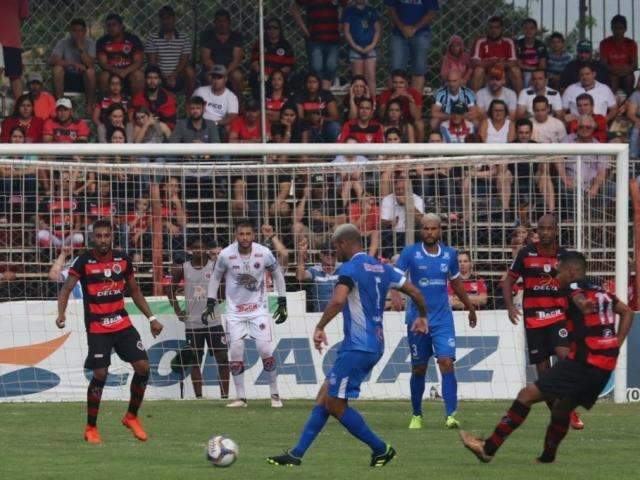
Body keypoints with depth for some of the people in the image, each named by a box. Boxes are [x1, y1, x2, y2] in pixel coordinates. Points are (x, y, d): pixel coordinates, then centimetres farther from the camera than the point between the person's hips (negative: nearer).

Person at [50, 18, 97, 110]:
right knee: (57, 68, -28)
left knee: (90, 71, -32)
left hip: (84, 79, 0)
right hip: (67, 79, 0)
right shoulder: (63, 42, -6)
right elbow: (52, 61, -21)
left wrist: (81, 47, -24)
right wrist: (73, 64, -27)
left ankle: (90, 105, -19)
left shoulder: (90, 43, -7)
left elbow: (90, 64, -19)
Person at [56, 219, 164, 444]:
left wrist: (151, 318, 13)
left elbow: (135, 291, 16)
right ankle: (91, 428, 5)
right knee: (100, 374, -11)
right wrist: (61, 314, -31)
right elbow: (66, 288, -13)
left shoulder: (123, 260, 5)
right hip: (97, 328, -4)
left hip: (122, 323, 4)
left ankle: (131, 417, 14)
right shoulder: (84, 261, -8)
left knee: (143, 366, -6)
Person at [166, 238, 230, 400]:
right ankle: (198, 397, 9)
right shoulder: (183, 268, 3)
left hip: (213, 321, -1)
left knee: (223, 358, -4)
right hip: (192, 323, 1)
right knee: (195, 361, 4)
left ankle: (224, 395, 2)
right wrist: (177, 310, 3)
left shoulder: (215, 266, -2)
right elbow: (170, 289, 12)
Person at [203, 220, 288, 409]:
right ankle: (240, 398, 4)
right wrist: (210, 303, 1)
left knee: (266, 350, -7)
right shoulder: (226, 255, -11)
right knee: (235, 352, -5)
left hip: (258, 309, -1)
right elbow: (215, 278, 5)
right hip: (235, 311, 1)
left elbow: (277, 275, 5)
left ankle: (275, 394, 7)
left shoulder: (264, 253, -11)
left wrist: (282, 303, 3)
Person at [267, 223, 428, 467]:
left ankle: (381, 449, 2)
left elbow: (338, 301, -29)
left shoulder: (350, 268, -12)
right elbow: (415, 293, 18)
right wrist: (422, 317, 36)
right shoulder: (382, 268, 14)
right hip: (375, 345, 10)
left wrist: (320, 327, -20)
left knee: (335, 404, -3)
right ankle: (296, 454, 12)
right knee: (324, 398, 12)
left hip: (357, 347, -10)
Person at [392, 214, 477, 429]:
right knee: (419, 369, 7)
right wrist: (394, 294, -32)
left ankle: (450, 415, -18)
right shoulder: (410, 252, -4)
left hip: (442, 318, 1)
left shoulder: (450, 254, 5)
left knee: (447, 363, -14)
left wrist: (470, 308, 29)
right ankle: (417, 415, 23)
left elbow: (456, 282, 20)